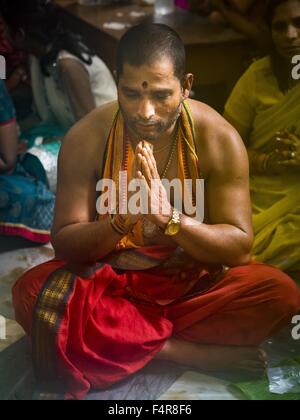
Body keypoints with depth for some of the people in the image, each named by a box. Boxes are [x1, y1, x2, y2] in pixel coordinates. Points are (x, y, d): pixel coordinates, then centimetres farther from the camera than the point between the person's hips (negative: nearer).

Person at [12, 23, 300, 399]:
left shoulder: (219, 138, -15)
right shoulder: (85, 138, -15)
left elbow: (239, 247, -15)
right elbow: (64, 242, -12)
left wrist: (170, 219, -34)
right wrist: (118, 223, -34)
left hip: (193, 281, 0)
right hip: (108, 278, 1)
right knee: (32, 293, -28)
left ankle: (114, 337, -16)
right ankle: (185, 350, -19)